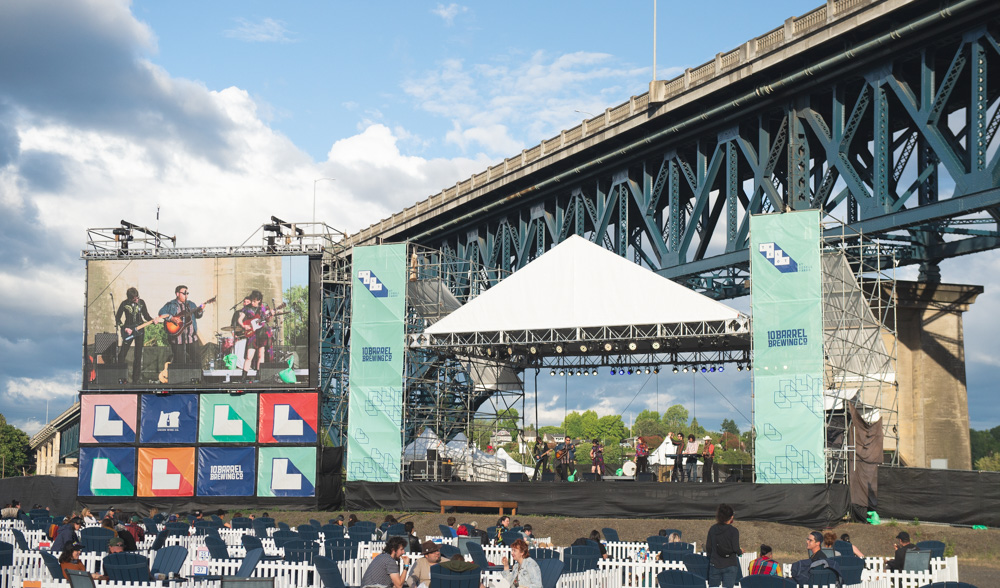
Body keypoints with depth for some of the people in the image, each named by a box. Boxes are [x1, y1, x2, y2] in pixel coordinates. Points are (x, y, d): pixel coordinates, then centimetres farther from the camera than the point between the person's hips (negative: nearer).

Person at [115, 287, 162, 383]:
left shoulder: (141, 302, 2)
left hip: (139, 330, 2)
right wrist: (125, 329, -11)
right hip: (128, 331, -2)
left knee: (138, 356, 1)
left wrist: (153, 321, -10)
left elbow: (146, 316, 9)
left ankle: (135, 379, 6)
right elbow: (117, 318, -1)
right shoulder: (125, 304, -6)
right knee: (122, 354, -7)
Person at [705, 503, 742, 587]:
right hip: (730, 565, -3)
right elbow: (736, 549, -12)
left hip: (715, 565, 3)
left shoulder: (712, 529, 1)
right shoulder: (733, 531, -8)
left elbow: (708, 548, 2)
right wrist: (741, 552, 11)